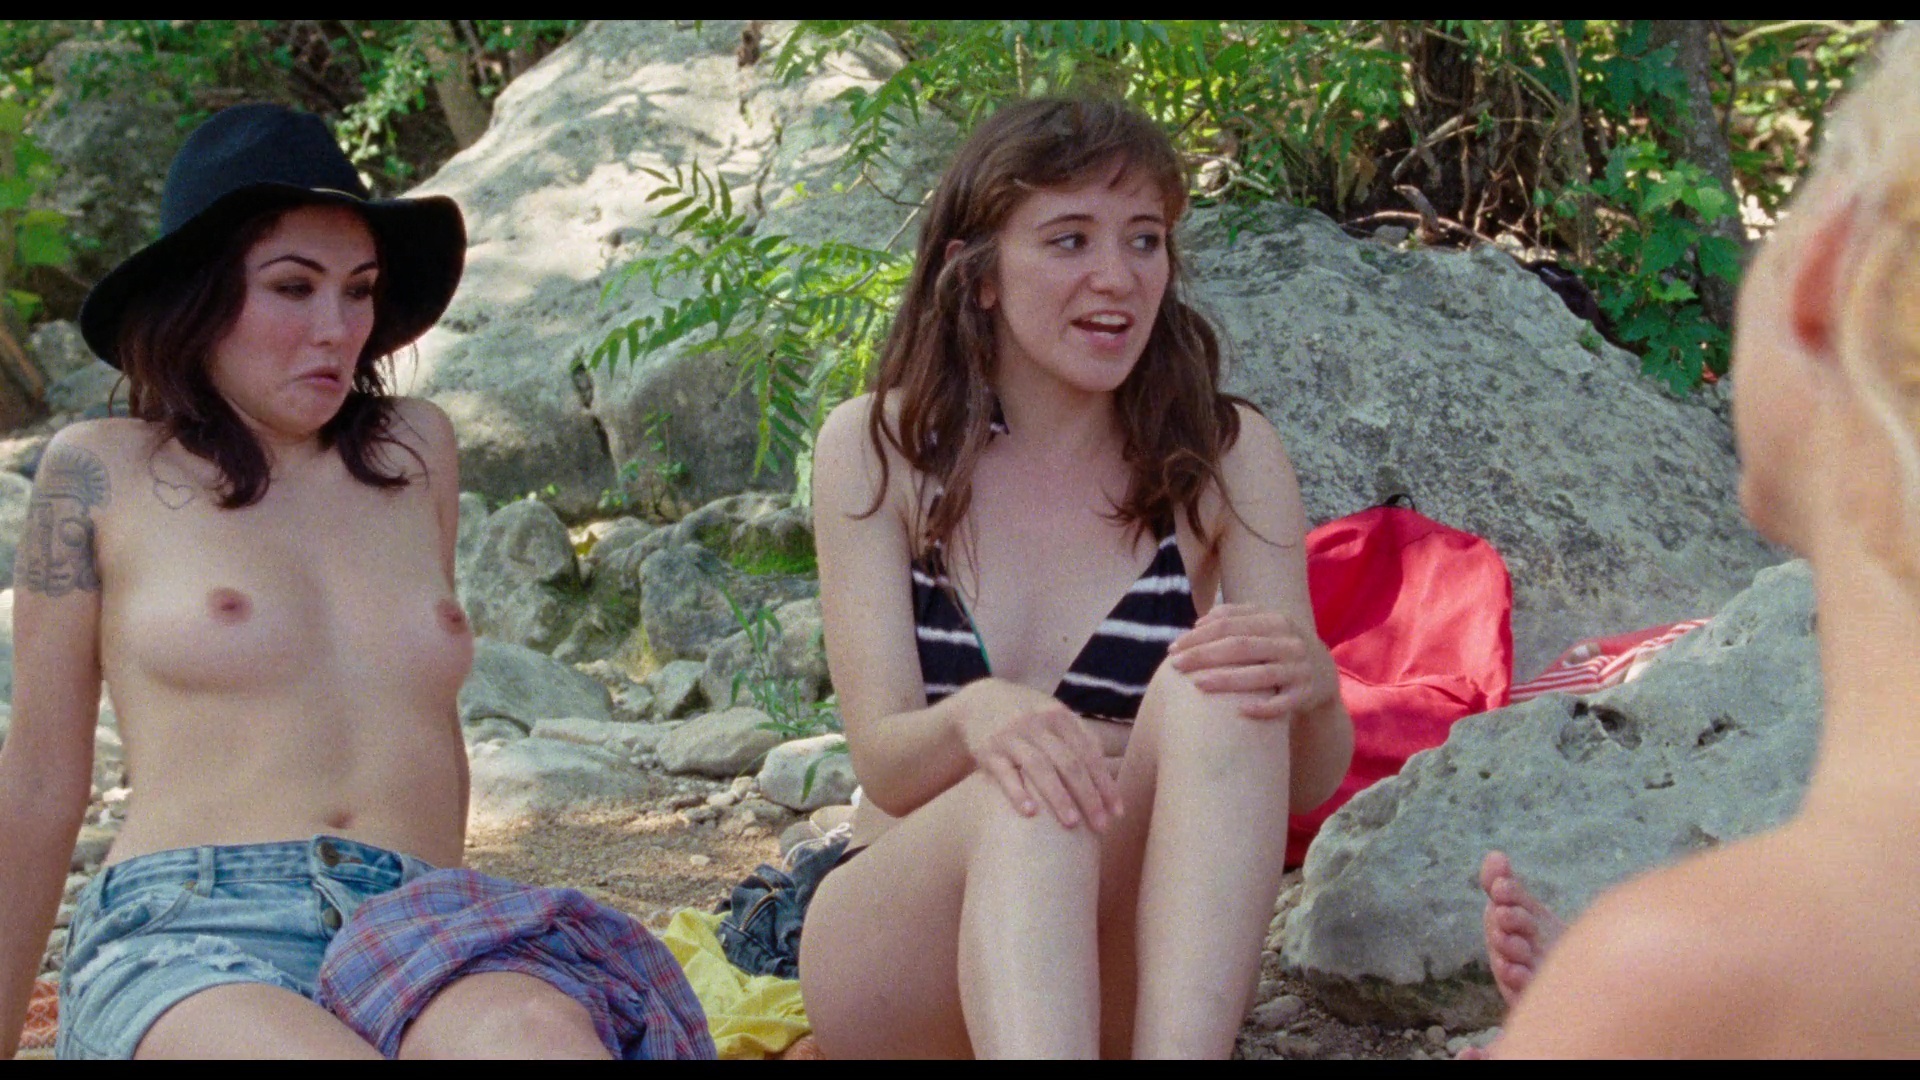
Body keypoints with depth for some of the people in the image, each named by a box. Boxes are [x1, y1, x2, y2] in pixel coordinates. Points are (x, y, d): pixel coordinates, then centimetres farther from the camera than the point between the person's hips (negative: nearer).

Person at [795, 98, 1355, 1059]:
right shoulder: (876, 449, -1)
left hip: (1127, 968, 1)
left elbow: (1308, 783, -4)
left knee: (1218, 688, -27)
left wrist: (1310, 684, -28)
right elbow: (883, 764, -11)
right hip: (893, 949, -1)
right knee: (1033, 787, -34)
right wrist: (975, 718, -35)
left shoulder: (1225, 458, 1)